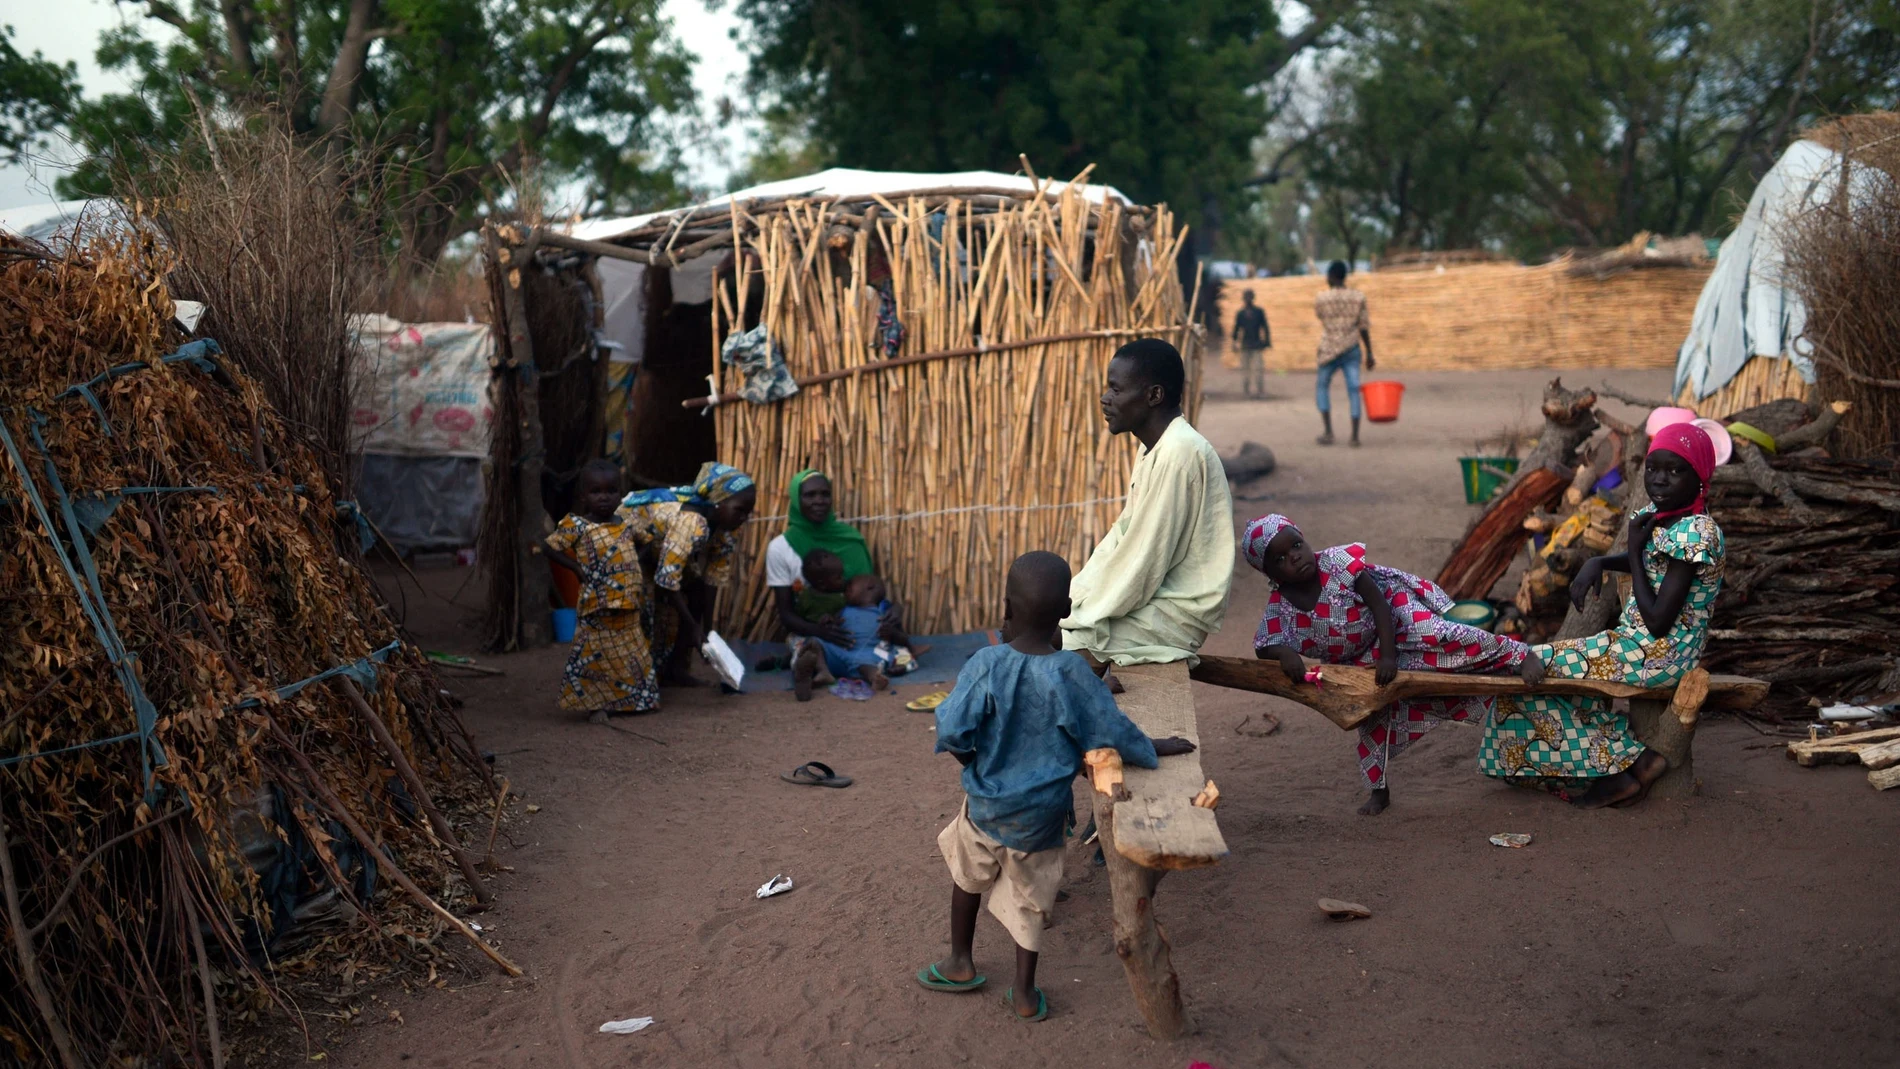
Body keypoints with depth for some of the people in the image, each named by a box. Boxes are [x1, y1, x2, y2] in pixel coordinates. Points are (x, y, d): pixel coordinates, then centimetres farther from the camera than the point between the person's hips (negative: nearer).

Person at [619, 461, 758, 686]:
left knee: (695, 590, -1)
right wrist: (692, 626, -31)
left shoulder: (724, 526, -15)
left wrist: (706, 628, -14)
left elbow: (711, 579, -11)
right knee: (644, 607, -21)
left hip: (654, 548, 8)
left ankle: (675, 668, 5)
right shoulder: (690, 523, -40)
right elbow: (666, 579, -38)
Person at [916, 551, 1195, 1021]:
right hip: (1042, 814, 0)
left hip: (986, 804, 0)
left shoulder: (986, 664, -21)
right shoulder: (1071, 672, -22)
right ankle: (1024, 993, 26)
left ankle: (961, 963, 40)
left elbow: (951, 731, -21)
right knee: (1029, 898, 17)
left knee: (967, 874, 27)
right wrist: (1155, 749, 2)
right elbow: (1113, 731, -17)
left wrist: (972, 761, 1)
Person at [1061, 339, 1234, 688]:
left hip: (1177, 613, -10)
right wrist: (1071, 601, 3)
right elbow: (1120, 538, 13)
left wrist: (1083, 617, -14)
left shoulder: (1179, 453, -20)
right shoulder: (1156, 448, 11)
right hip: (1156, 598, 10)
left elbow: (1145, 558, -21)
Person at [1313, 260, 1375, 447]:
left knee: (1323, 387, 15)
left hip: (1328, 350, -1)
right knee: (1353, 390, 2)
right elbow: (1364, 328, 0)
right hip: (1352, 349, 1)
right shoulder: (1358, 297, -1)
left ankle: (1328, 432, 4)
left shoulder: (1321, 298, -5)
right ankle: (1355, 435, -6)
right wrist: (1369, 354, 5)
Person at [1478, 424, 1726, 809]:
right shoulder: (1660, 514, 4)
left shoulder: (1694, 534, -23)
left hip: (1659, 655, -10)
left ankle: (1625, 765, -1)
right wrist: (1597, 562, 5)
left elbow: (1658, 622, -25)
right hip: (1641, 643, 10)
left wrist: (1636, 551, -16)